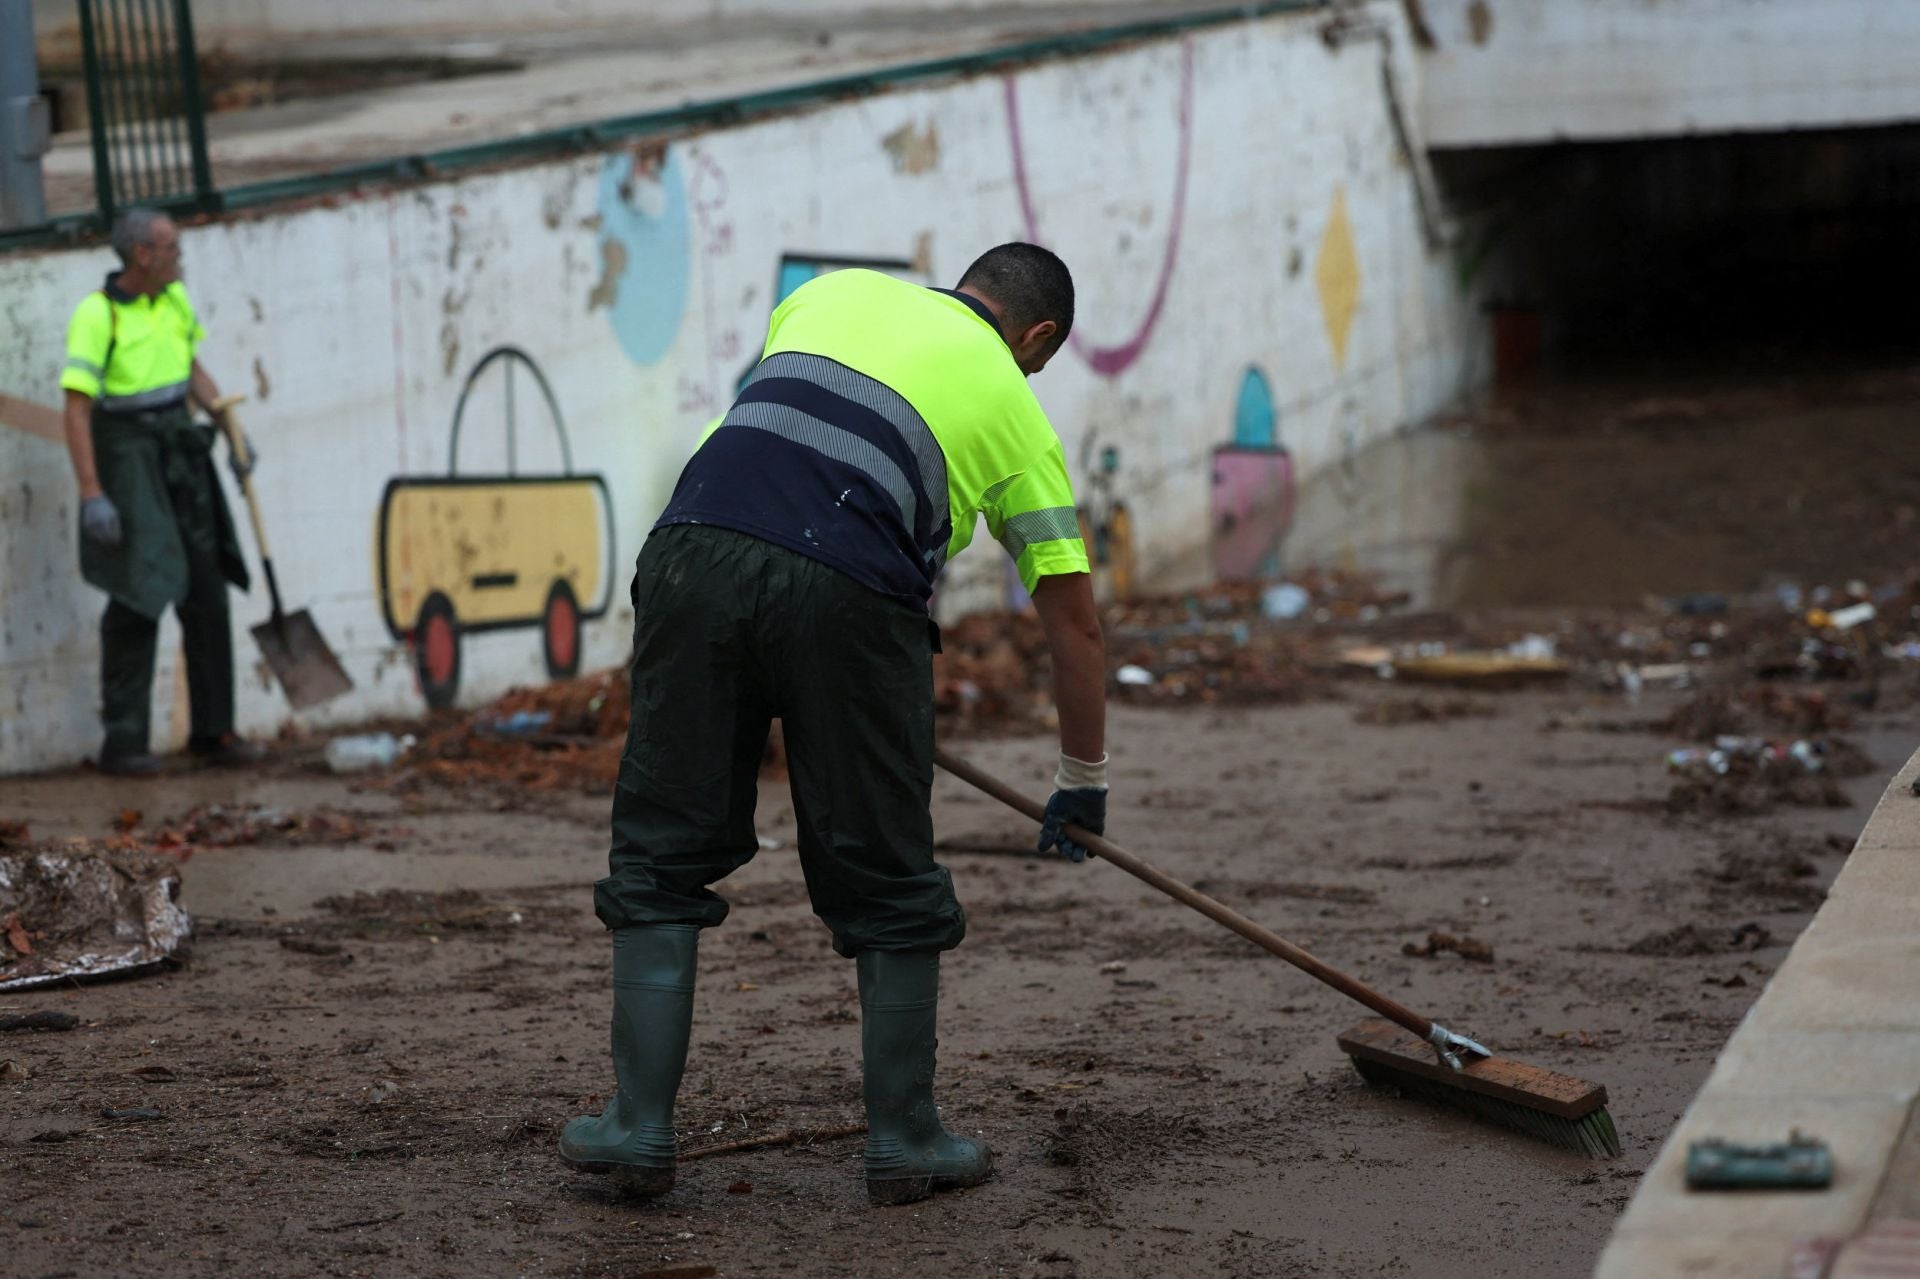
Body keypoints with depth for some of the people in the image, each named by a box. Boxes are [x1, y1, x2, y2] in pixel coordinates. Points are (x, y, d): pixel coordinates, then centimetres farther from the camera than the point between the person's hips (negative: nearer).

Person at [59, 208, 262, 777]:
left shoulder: (174, 297, 4)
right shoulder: (97, 314, -17)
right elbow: (77, 411, -19)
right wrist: (92, 496, -24)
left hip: (180, 450, 7)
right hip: (126, 457, -7)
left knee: (206, 591, 7)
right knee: (137, 596, -10)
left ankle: (212, 730, 17)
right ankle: (122, 743, -4)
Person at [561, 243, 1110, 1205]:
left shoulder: (840, 291, 30)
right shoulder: (1013, 406, 22)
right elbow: (1074, 623, 22)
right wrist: (1082, 783, 34)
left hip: (696, 548, 3)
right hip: (848, 589, -2)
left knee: (660, 853, 13)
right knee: (887, 884, 12)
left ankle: (638, 1129, 12)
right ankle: (905, 1143, 20)